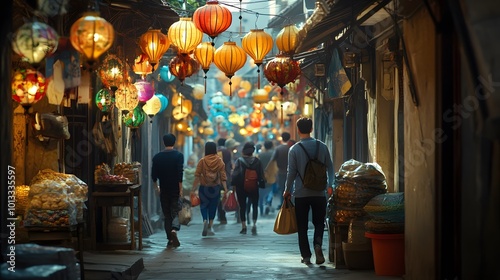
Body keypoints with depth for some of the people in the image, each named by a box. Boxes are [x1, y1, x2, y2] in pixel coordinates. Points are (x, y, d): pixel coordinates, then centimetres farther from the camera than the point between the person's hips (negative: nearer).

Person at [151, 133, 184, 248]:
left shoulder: (157, 157, 3)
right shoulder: (178, 155, -6)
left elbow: (153, 175, 5)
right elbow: (180, 173, -12)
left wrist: (156, 187, 20)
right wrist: (180, 189, -7)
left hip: (164, 190, 2)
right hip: (175, 189, -2)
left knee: (166, 214, 9)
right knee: (175, 211, 3)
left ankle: (170, 239, 7)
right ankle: (174, 230, -25)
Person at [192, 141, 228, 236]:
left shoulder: (202, 161, -6)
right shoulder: (220, 161, -3)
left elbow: (197, 175, -8)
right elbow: (223, 175, -6)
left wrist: (194, 188, -5)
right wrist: (225, 187, -5)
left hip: (204, 187, -1)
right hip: (215, 187, 1)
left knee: (204, 205, 9)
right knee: (213, 206, 11)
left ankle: (205, 220, -18)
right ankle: (210, 227, 11)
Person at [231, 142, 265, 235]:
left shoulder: (239, 161, -8)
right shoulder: (257, 161, -2)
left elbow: (235, 174, -12)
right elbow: (261, 175, 1)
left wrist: (233, 185, -6)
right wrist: (261, 184, 12)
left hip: (241, 188, -1)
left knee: (242, 207, 8)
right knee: (255, 206, 10)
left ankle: (243, 226, 7)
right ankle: (254, 223, -10)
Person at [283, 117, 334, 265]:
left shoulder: (294, 149, -6)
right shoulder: (322, 146, 0)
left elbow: (291, 172, -5)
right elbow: (330, 168, 3)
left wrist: (287, 190, 7)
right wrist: (329, 185, 17)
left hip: (301, 193, -1)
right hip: (319, 192, 1)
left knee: (302, 226, 8)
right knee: (319, 222, 13)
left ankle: (306, 256, 7)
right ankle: (318, 243, -14)